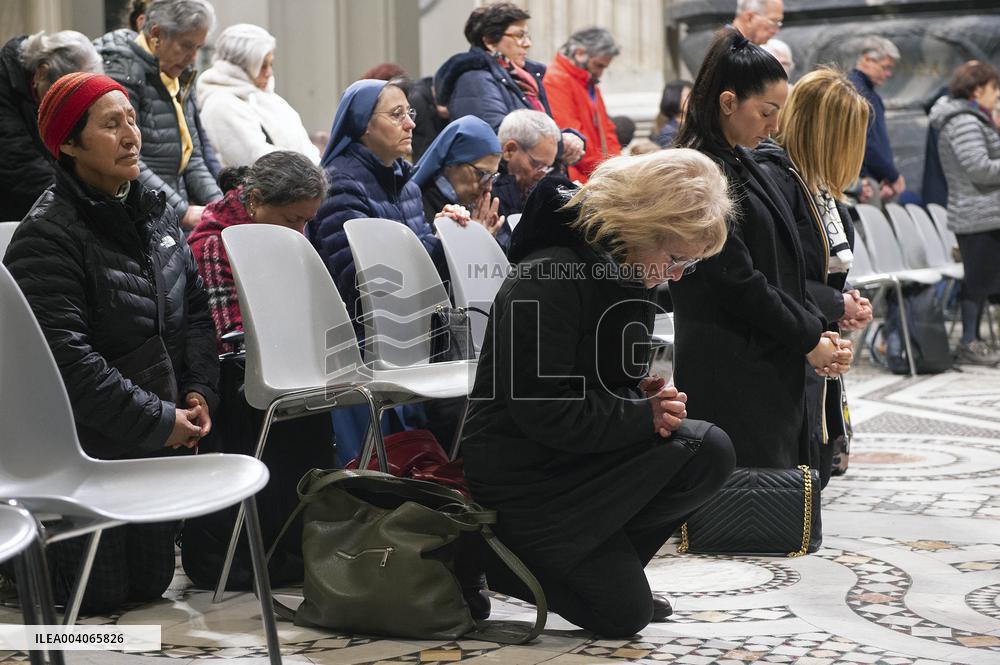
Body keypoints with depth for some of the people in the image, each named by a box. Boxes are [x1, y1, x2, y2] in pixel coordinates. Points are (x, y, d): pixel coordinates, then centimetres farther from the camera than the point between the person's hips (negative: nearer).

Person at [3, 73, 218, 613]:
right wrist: (158, 421, -21)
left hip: (162, 444, 7)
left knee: (150, 582, 13)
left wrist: (200, 392, -3)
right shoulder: (48, 237, -19)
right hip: (90, 443, -7)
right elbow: (67, 359, -24)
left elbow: (195, 309, 13)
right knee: (101, 591, -2)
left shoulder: (154, 212, 6)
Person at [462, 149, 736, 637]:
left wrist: (647, 395, -7)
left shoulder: (632, 280, 7)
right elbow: (541, 409, -25)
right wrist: (645, 415, -20)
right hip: (520, 475, -9)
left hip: (579, 458, 9)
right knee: (621, 614, -14)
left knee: (710, 452, -13)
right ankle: (489, 560, 6)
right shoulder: (549, 279, -23)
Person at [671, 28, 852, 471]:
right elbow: (737, 281, -17)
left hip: (771, 366, 10)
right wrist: (809, 339, -9)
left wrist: (818, 330, 5)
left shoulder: (741, 164, 15)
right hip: (731, 371, -10)